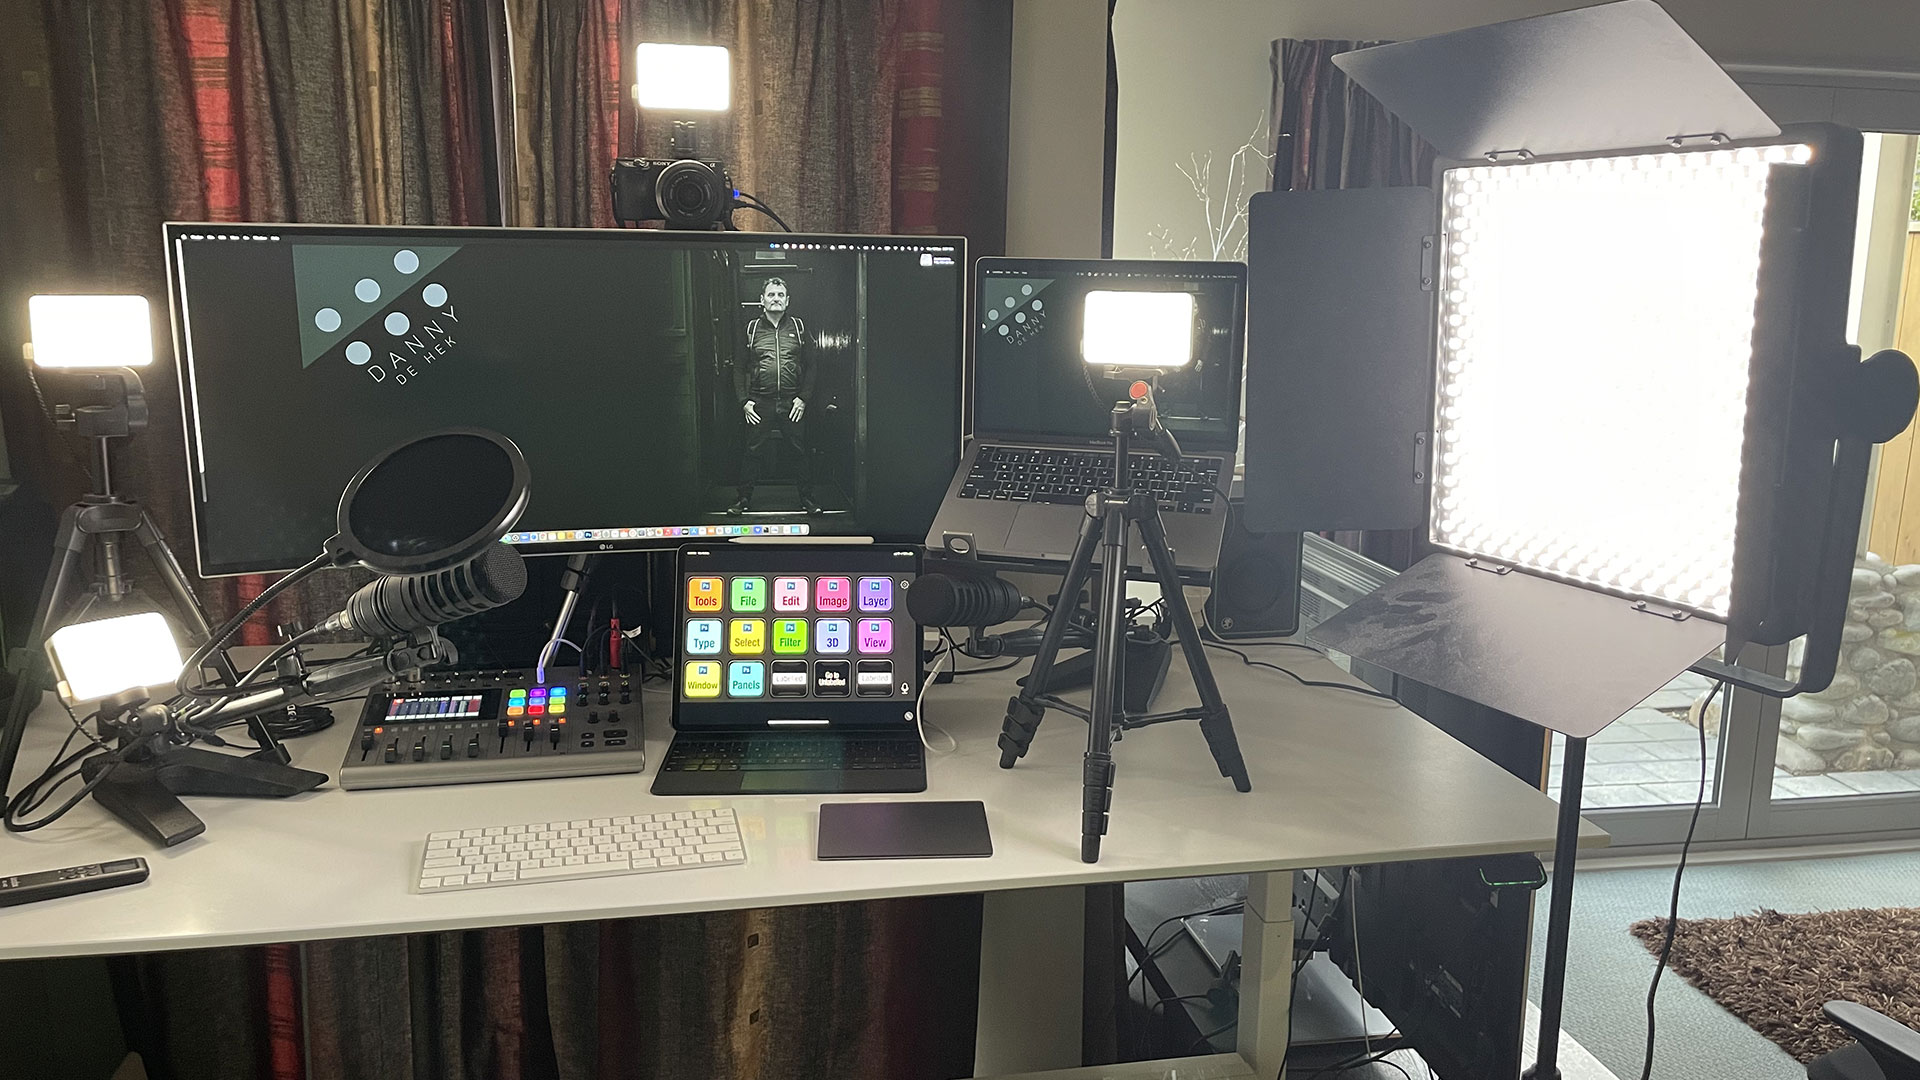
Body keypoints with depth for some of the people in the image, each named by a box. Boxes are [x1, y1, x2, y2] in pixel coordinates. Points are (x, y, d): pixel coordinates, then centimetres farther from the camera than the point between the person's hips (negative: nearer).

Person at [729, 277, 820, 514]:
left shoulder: (798, 327, 7)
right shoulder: (751, 328, 6)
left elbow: (810, 365, 6)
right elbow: (739, 368, 7)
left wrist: (804, 398, -3)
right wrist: (744, 401, -1)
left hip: (793, 404, 0)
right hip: (760, 404, 0)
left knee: (800, 451, 4)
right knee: (753, 452, 3)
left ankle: (807, 498, 15)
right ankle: (744, 498, 14)